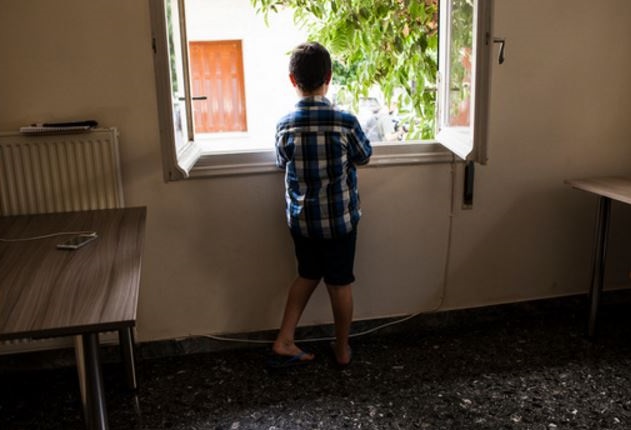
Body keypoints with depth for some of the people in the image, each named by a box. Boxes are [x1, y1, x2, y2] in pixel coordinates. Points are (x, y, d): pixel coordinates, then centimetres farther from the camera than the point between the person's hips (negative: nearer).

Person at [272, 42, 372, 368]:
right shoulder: (345, 122, -17)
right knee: (340, 284, 12)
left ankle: (284, 341, 22)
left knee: (307, 275, 23)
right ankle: (342, 349, 28)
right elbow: (364, 157, 1)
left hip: (301, 219, 3)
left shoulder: (284, 126, -10)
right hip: (340, 219, -2)